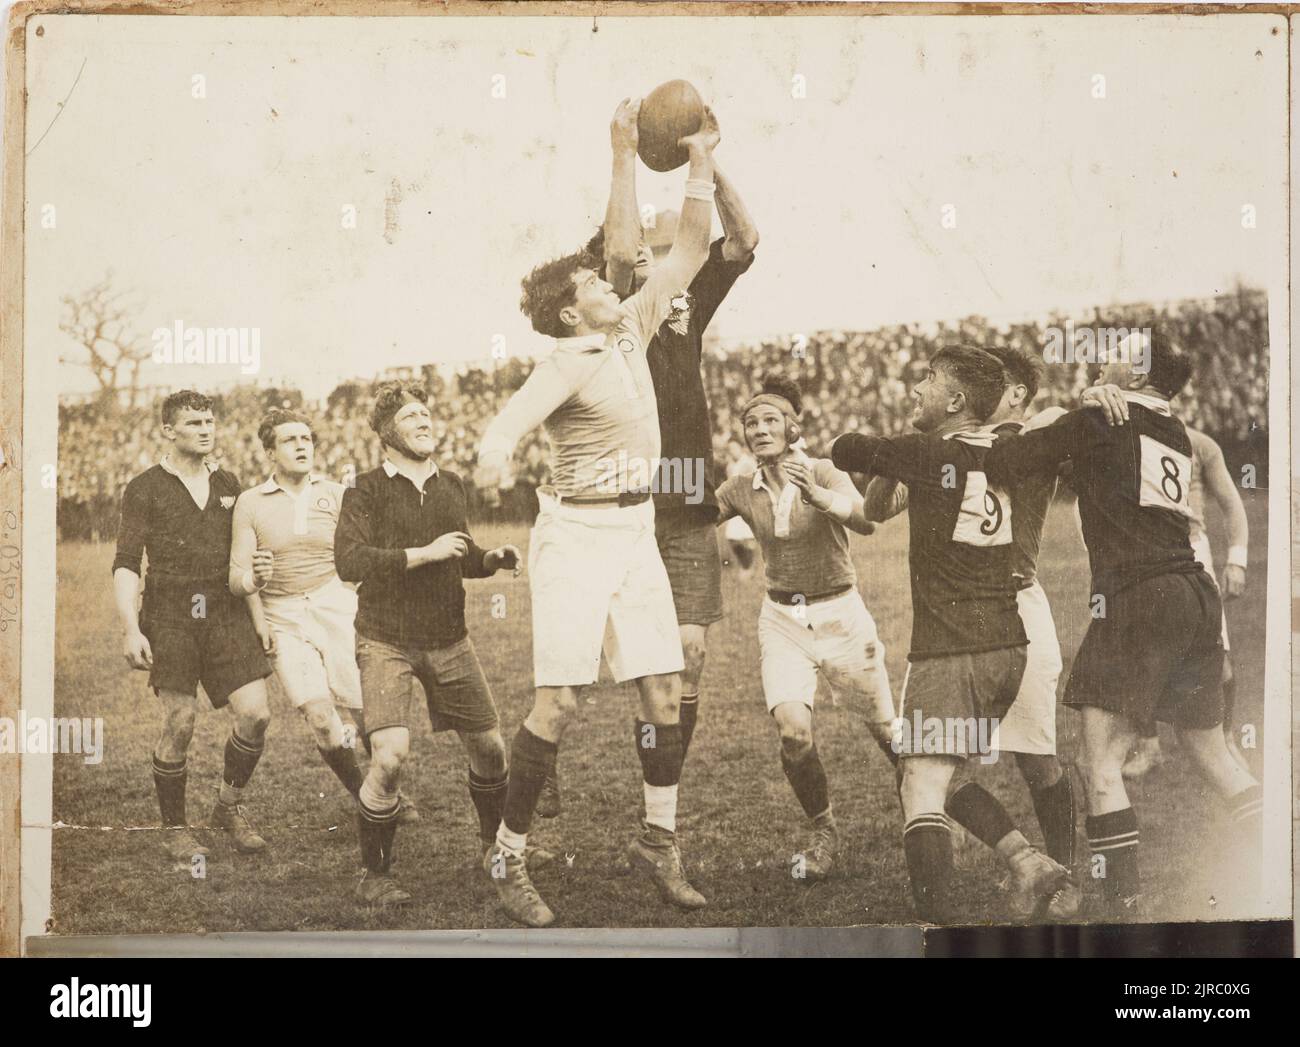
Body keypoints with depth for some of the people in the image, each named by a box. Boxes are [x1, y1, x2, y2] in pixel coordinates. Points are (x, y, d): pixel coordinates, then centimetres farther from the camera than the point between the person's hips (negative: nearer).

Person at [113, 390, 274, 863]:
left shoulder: (228, 484, 15)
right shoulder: (145, 489, 1)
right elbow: (126, 564, -3)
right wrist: (130, 629, -14)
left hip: (227, 614, 4)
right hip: (169, 617, -4)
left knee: (255, 714, -7)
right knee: (179, 724, -5)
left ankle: (230, 806, 16)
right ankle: (174, 829, 12)